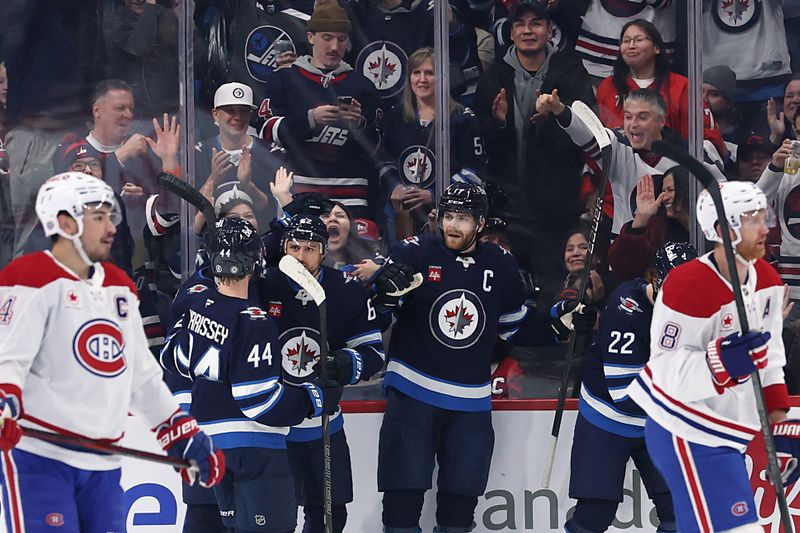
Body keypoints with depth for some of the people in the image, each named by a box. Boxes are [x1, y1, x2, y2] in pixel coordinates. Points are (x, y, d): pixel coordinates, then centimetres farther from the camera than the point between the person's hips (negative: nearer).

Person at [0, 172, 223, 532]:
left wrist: (186, 437, 23)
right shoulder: (32, 279, -6)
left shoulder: (120, 287, 19)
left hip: (103, 463, 8)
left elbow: (144, 377, 25)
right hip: (38, 455, -8)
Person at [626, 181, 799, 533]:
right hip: (687, 435, -9)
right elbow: (669, 372, -22)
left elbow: (770, 357, 15)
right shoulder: (688, 286, -22)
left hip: (727, 433, 9)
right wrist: (721, 361, -38)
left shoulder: (767, 280, 5)